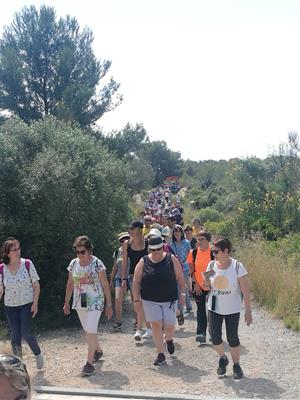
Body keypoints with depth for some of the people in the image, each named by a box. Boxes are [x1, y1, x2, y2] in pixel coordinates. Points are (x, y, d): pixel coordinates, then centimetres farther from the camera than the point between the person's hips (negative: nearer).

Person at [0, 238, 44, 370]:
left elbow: (36, 285, -4)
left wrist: (35, 303, -10)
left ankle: (38, 354, 19)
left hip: (27, 304, -2)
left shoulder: (27, 264, -9)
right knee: (15, 336, 5)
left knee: (26, 333, -9)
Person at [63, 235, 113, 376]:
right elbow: (70, 284, 12)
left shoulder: (97, 263, -13)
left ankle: (89, 363, -3)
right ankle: (98, 351, 40)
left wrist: (109, 304, -7)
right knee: (88, 330, 16)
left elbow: (105, 285, -8)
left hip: (95, 302, -5)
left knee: (90, 330, -12)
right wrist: (66, 302, 13)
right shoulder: (73, 264, 1)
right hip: (80, 302, 5)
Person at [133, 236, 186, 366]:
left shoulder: (171, 259, -3)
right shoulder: (143, 262, -3)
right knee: (156, 325, -4)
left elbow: (180, 278, 2)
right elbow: (136, 282, 1)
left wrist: (182, 293, -4)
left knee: (169, 326, 1)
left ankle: (169, 339, 37)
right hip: (150, 300, 0)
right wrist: (136, 299, -2)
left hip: (169, 300, 0)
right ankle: (161, 354, 10)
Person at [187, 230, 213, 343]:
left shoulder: (213, 253, -11)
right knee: (201, 309, 3)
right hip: (198, 286, 2)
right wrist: (195, 283, -4)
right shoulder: (193, 253, -2)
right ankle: (201, 333, 3)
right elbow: (191, 270, 3)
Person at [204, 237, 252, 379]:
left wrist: (248, 311, -14)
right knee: (214, 336, 1)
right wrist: (206, 278, -17)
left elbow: (245, 291, -14)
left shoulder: (237, 266, -18)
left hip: (232, 309, -3)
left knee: (232, 337, 3)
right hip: (214, 308, 3)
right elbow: (208, 287, 5)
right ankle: (222, 359, 29)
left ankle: (236, 365, 24)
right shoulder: (211, 265, -6)